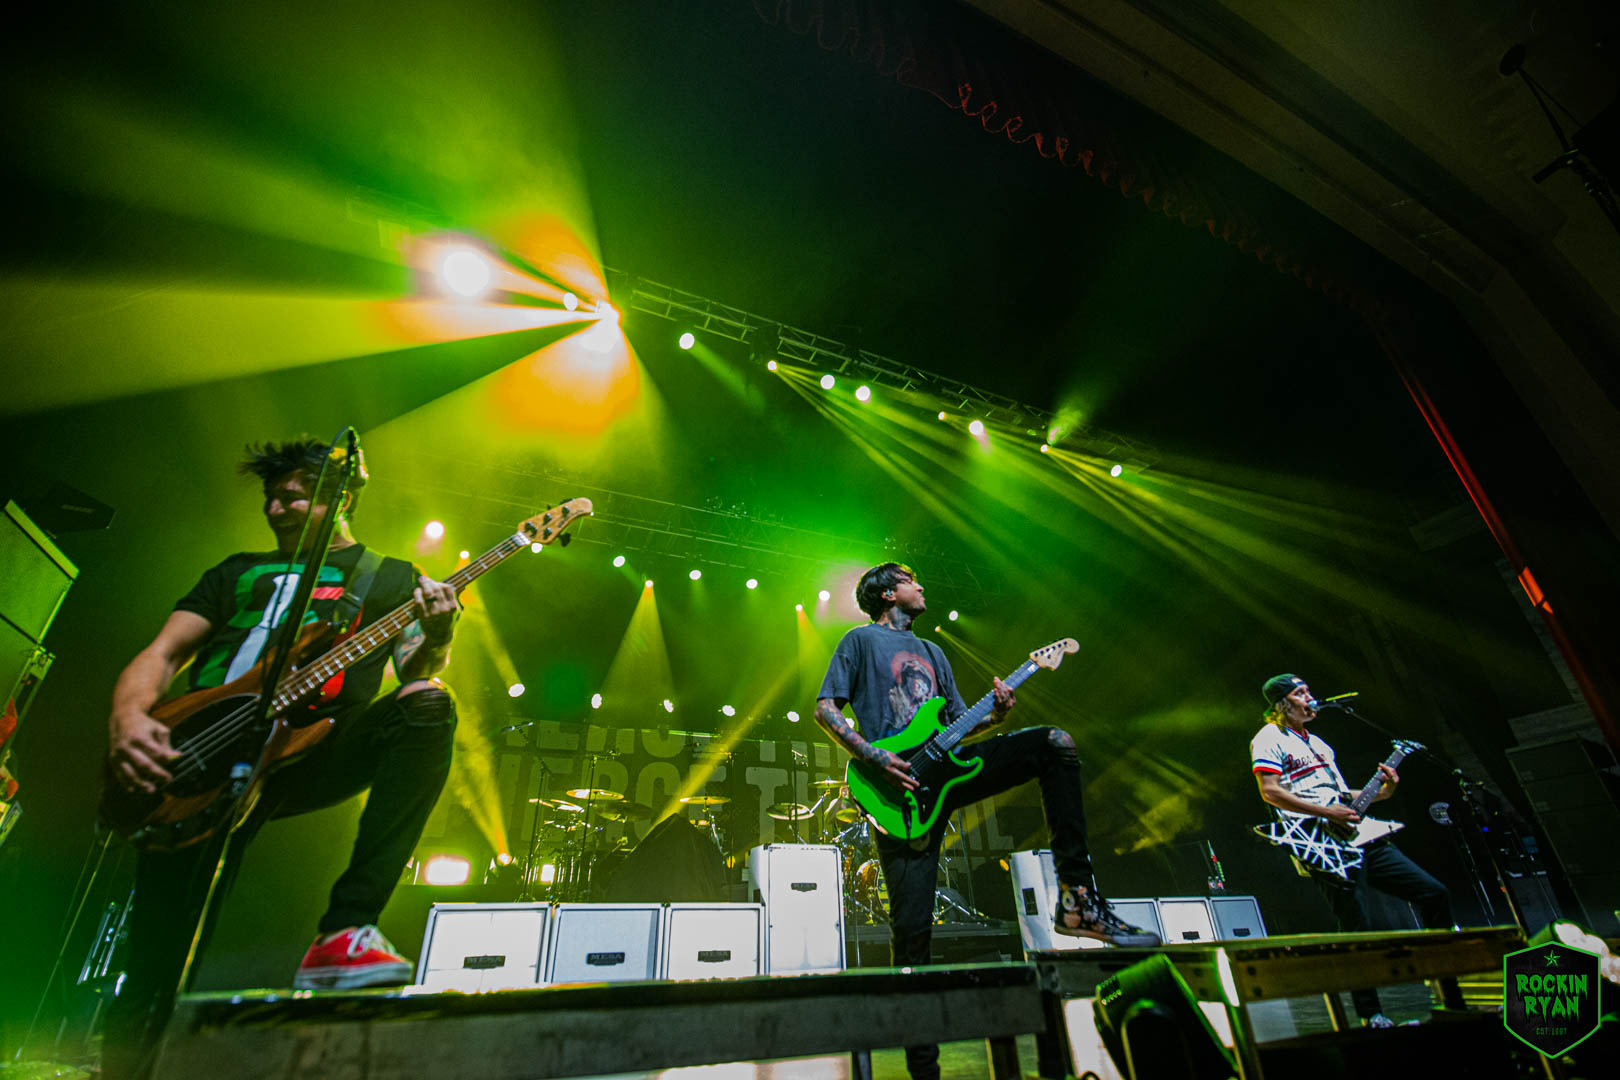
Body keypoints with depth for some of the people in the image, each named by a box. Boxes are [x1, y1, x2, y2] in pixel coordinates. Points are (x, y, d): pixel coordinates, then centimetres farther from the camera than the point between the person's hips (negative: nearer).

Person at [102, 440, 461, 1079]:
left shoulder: (391, 577, 17)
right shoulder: (240, 571, 25)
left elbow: (415, 668, 4)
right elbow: (162, 653, 16)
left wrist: (435, 638, -21)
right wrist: (128, 720, -6)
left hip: (306, 756, -2)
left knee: (427, 708, -33)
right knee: (153, 977, -9)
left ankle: (342, 934, -34)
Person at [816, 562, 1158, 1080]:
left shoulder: (932, 652, 25)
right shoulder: (862, 640, 5)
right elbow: (824, 708, -3)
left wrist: (995, 714, 0)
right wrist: (876, 758, -15)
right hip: (903, 788, -5)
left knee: (1055, 743, -12)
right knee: (912, 926, -6)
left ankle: (1078, 901, -13)